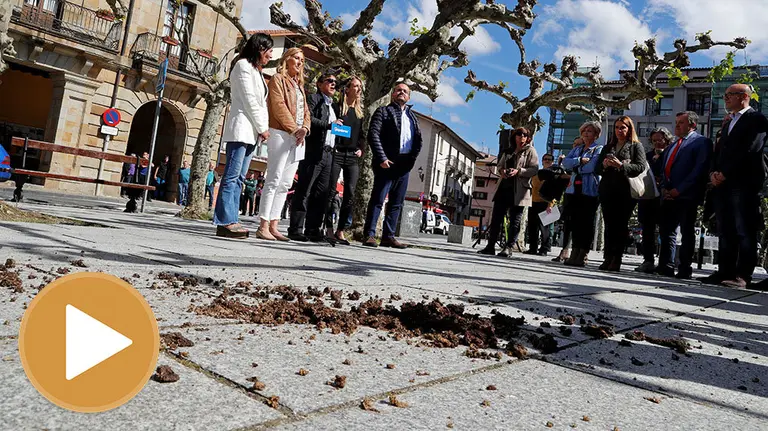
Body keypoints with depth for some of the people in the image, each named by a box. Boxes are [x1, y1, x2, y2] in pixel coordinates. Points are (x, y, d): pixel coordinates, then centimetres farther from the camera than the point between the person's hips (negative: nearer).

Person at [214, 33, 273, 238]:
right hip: (241, 128, -9)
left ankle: (231, 221, 4)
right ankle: (225, 222, -12)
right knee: (231, 177, -11)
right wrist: (262, 128, -9)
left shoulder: (256, 71, 25)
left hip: (251, 132, 9)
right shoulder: (243, 65, -2)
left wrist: (263, 128, 7)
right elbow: (249, 100, -10)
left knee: (239, 178, 4)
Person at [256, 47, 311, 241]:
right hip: (281, 134, -8)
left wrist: (304, 128, -2)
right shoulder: (278, 79, 2)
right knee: (274, 180, -11)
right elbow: (279, 106, -10)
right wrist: (295, 129, -16)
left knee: (285, 184, 4)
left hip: (297, 138, 8)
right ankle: (263, 226, -10)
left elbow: (305, 110, 18)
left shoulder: (299, 84, 25)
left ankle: (273, 225, 7)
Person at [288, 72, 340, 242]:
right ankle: (296, 229, -7)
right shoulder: (313, 99, 4)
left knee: (321, 194, 4)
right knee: (304, 191, -8)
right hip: (313, 151, -7)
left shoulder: (334, 107, 27)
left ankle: (313, 230, 7)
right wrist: (329, 124, -13)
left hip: (328, 153, 7)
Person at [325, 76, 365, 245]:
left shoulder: (360, 111, 17)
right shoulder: (338, 107, 2)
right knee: (331, 191, -4)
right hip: (337, 153, -4)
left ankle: (340, 230, 3)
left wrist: (361, 149, 8)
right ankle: (329, 228, 2)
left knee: (350, 194, -2)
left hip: (353, 156, 5)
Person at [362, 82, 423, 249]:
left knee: (397, 203, 6)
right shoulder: (383, 111, 6)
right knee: (378, 199, -8)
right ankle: (369, 235, -5)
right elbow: (373, 134, -6)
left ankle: (388, 236, 11)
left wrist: (412, 158, 0)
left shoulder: (412, 117, 22)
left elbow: (418, 140, 19)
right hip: (387, 163, -6)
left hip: (405, 165, 6)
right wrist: (382, 158, -16)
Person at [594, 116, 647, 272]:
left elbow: (640, 167, -6)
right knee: (609, 225, 1)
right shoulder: (608, 147, 21)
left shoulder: (636, 146, 8)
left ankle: (616, 260, -5)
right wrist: (604, 165, -4)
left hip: (625, 191, -4)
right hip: (607, 190, 4)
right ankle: (608, 259, 1)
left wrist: (621, 165, -19)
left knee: (621, 225, -5)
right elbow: (597, 169, 17)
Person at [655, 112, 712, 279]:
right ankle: (666, 267, 7)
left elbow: (700, 169, -10)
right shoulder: (672, 146, 24)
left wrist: (679, 189, -15)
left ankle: (684, 270, 0)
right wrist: (664, 188, 3)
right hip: (669, 195, 7)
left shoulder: (701, 142, 0)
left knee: (687, 232, -3)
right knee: (667, 232, 4)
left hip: (687, 196, -7)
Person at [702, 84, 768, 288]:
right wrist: (714, 173, 3)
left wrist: (724, 173, -13)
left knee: (745, 232, -7)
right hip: (723, 184, 8)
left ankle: (742, 276, -8)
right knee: (725, 232, 5)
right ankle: (725, 272, 8)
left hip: (744, 183, -8)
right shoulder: (728, 123, 26)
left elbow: (749, 150, -12)